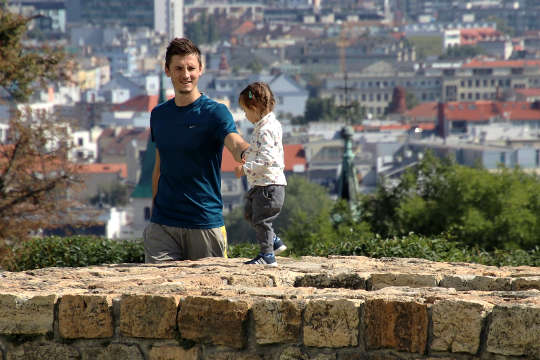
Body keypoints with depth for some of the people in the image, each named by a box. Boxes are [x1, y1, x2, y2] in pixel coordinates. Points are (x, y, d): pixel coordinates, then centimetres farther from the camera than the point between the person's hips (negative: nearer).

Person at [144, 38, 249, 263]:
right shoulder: (158, 115, 11)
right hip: (163, 225, 4)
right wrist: (154, 209, 15)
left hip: (206, 221, -3)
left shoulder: (214, 112, -5)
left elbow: (235, 143, -25)